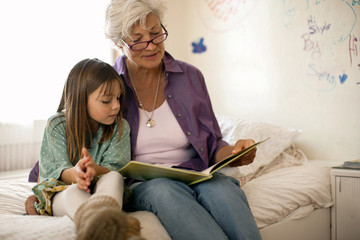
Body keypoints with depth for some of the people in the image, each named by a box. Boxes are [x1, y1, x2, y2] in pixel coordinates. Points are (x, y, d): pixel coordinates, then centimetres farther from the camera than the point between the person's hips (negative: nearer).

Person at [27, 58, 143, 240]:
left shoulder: (120, 127, 5)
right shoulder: (57, 125, 1)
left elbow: (116, 168, -6)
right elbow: (52, 170, -8)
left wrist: (96, 170, -32)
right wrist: (73, 173, -35)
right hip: (62, 192, -1)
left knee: (114, 177, -33)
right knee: (74, 191, -38)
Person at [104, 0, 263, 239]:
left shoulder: (190, 76, 7)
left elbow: (212, 146, 11)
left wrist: (233, 152, -13)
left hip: (195, 176, 2)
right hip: (140, 183, -1)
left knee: (222, 187, -33)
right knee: (164, 190, -37)